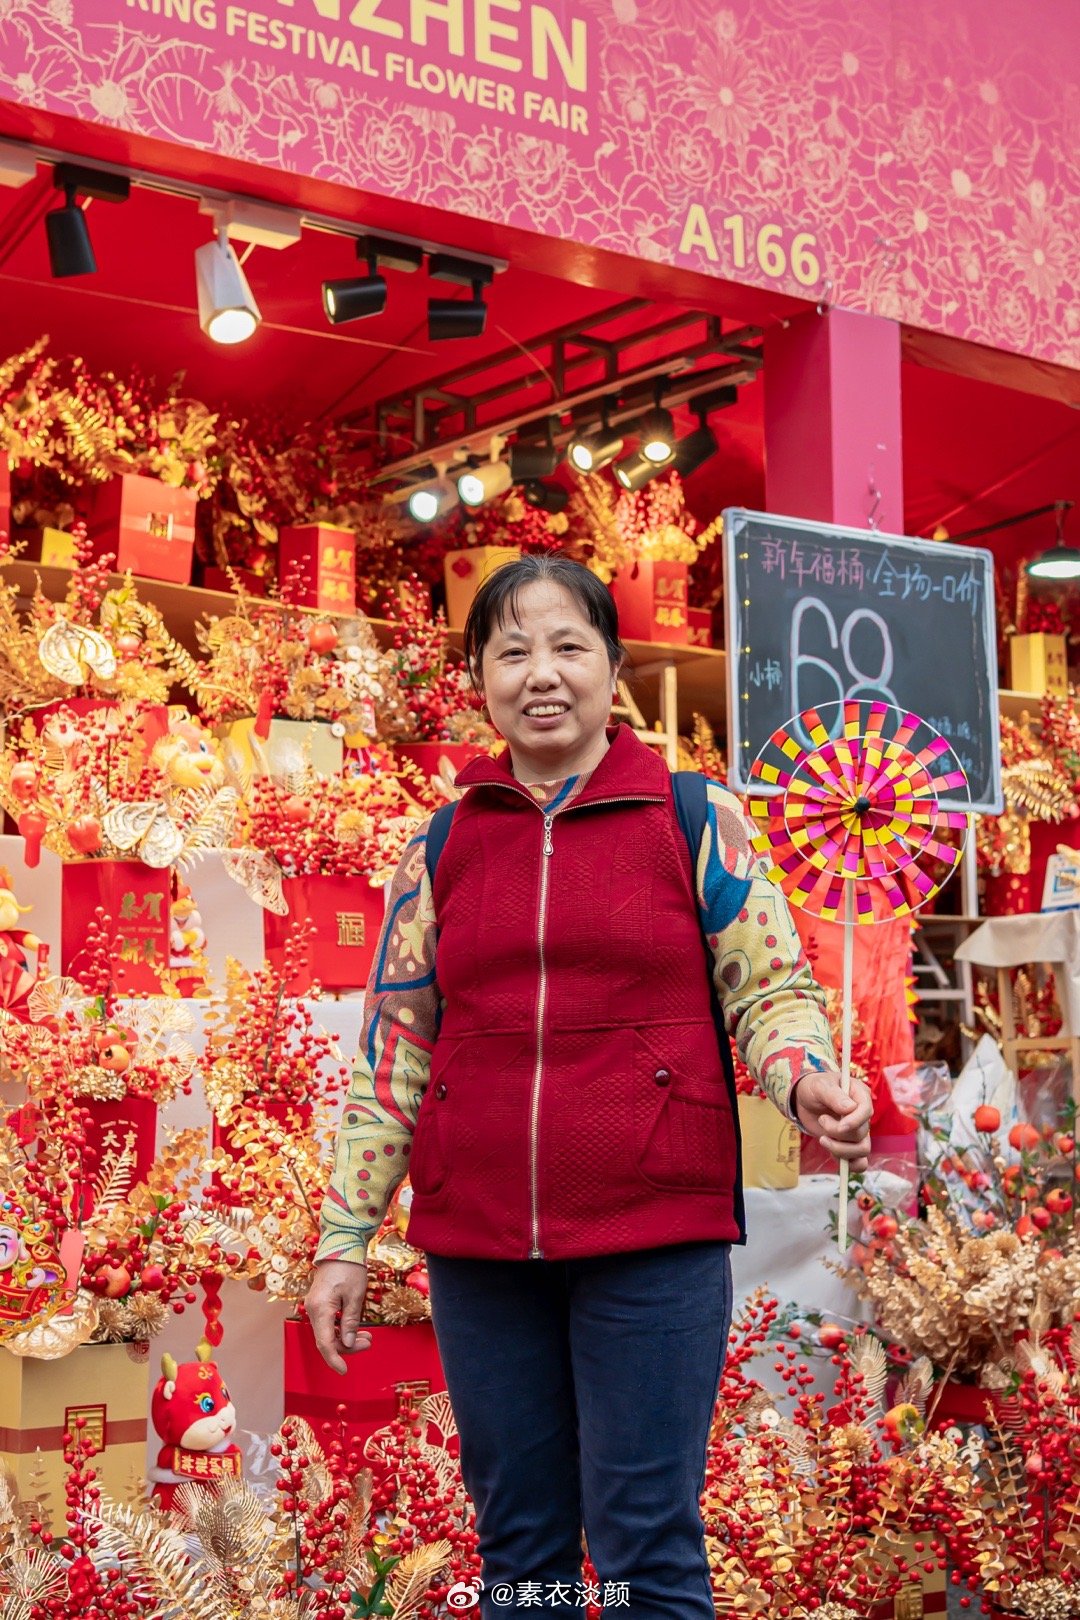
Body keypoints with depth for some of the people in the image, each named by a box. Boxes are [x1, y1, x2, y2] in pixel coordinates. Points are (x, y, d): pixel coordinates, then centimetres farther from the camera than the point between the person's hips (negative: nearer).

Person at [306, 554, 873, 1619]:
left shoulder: (697, 821, 2)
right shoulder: (440, 848, 9)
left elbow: (772, 989, 4)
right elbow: (391, 1052, 11)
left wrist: (808, 1083, -18)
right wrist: (344, 1236, 9)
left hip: (655, 1239, -2)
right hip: (476, 1250, 3)